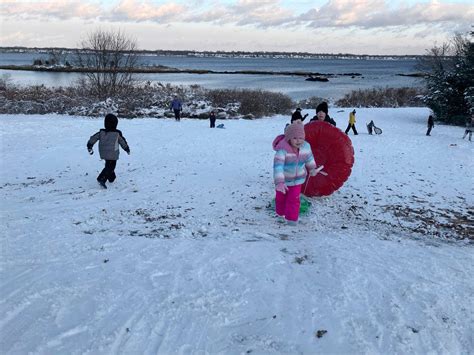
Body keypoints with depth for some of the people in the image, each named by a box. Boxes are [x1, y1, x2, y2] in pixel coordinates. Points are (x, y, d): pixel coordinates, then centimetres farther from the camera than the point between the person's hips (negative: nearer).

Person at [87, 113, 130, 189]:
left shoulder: (101, 132, 0)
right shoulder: (117, 133, -8)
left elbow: (92, 139, 0)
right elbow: (123, 143, 3)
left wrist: (89, 147, 9)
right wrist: (127, 149, 19)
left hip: (103, 153, 5)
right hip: (112, 154, -5)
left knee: (109, 165, 24)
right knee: (110, 167, -3)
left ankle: (111, 178, 36)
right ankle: (102, 179, -19)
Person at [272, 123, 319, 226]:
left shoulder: (305, 146, -16)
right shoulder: (282, 149, -34)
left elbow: (309, 157, 7)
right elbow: (278, 166, -42)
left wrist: (312, 169, 22)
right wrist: (279, 182, -51)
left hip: (297, 179, 2)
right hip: (284, 180, -2)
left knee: (294, 199, 0)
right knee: (281, 198, 19)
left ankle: (292, 218, 17)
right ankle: (280, 213, 45)